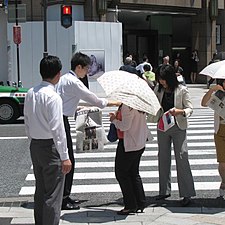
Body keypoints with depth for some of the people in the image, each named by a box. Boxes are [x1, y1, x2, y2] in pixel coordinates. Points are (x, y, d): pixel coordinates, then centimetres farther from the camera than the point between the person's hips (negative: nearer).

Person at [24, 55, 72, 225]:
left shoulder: (30, 93, 5)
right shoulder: (52, 96, -19)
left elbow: (27, 122, 11)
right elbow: (57, 128, -20)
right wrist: (65, 156, -16)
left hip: (35, 146, 8)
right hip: (50, 147, -8)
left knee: (40, 190, 19)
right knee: (53, 194, -1)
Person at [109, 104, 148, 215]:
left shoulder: (127, 106, -21)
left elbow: (125, 126, -21)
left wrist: (114, 120, -5)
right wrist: (118, 117, 11)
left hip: (128, 144, -9)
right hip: (140, 142, 9)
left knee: (121, 173, 2)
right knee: (134, 173, 16)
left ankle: (131, 205, 3)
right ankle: (140, 203, 19)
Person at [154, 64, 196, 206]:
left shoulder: (182, 90, -9)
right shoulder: (158, 89, 3)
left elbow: (190, 108, -8)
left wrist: (179, 111, -27)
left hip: (178, 128, -5)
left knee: (182, 158, -8)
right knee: (163, 158, 11)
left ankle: (187, 194, -4)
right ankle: (165, 191, 23)